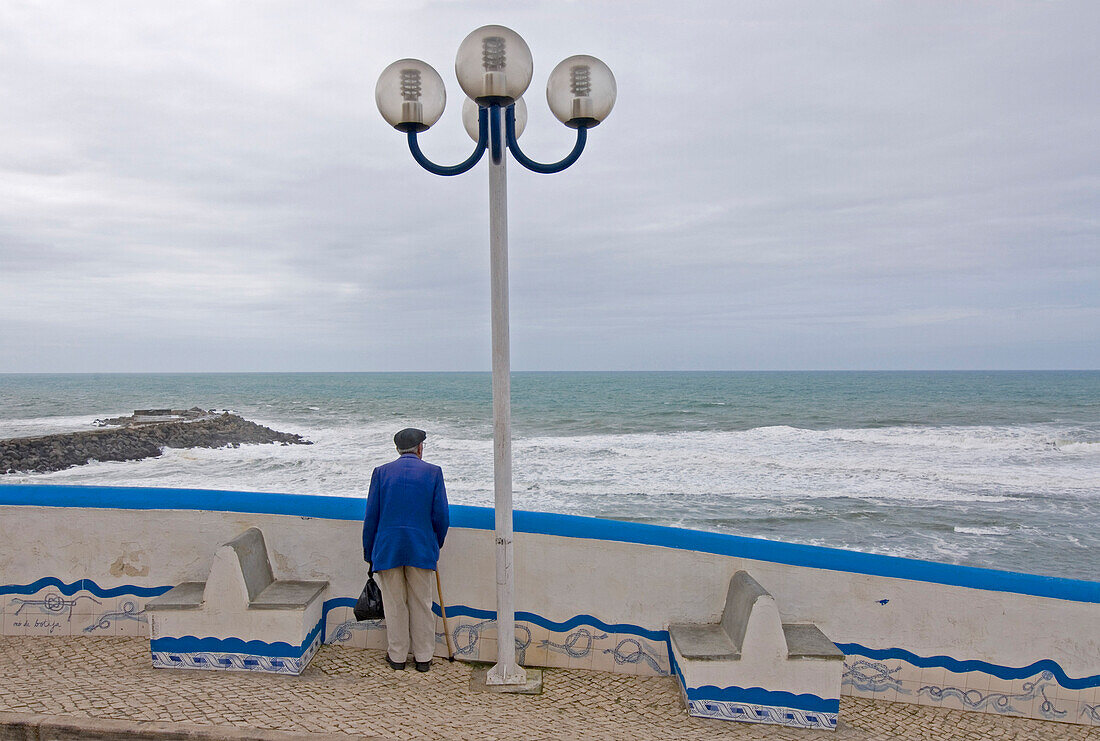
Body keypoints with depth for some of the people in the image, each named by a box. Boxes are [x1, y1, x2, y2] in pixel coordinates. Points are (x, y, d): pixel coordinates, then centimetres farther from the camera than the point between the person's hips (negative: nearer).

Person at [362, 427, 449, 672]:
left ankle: (397, 656, 21)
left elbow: (371, 517, 3)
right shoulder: (433, 472, -1)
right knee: (421, 604, 10)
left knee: (394, 604, 11)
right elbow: (442, 517, -1)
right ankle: (423, 658, 19)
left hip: (387, 549, 1)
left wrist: (369, 553, 13)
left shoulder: (381, 472, 2)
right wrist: (437, 544, 15)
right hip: (421, 548, 0)